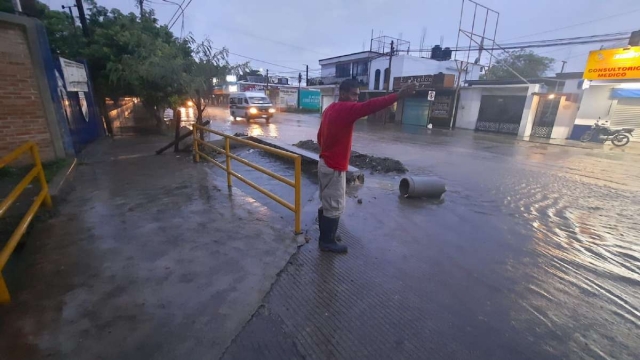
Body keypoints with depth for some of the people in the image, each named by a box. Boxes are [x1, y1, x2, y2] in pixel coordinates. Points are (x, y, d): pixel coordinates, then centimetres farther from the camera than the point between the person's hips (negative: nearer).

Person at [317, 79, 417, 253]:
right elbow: (370, 106, -34)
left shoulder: (330, 109, 12)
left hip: (325, 163, 10)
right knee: (334, 207, 3)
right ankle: (327, 242, 18)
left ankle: (325, 236, 35)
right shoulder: (346, 109, -17)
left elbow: (320, 135, 18)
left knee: (327, 204, 20)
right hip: (335, 168, -10)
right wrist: (398, 95, -37)